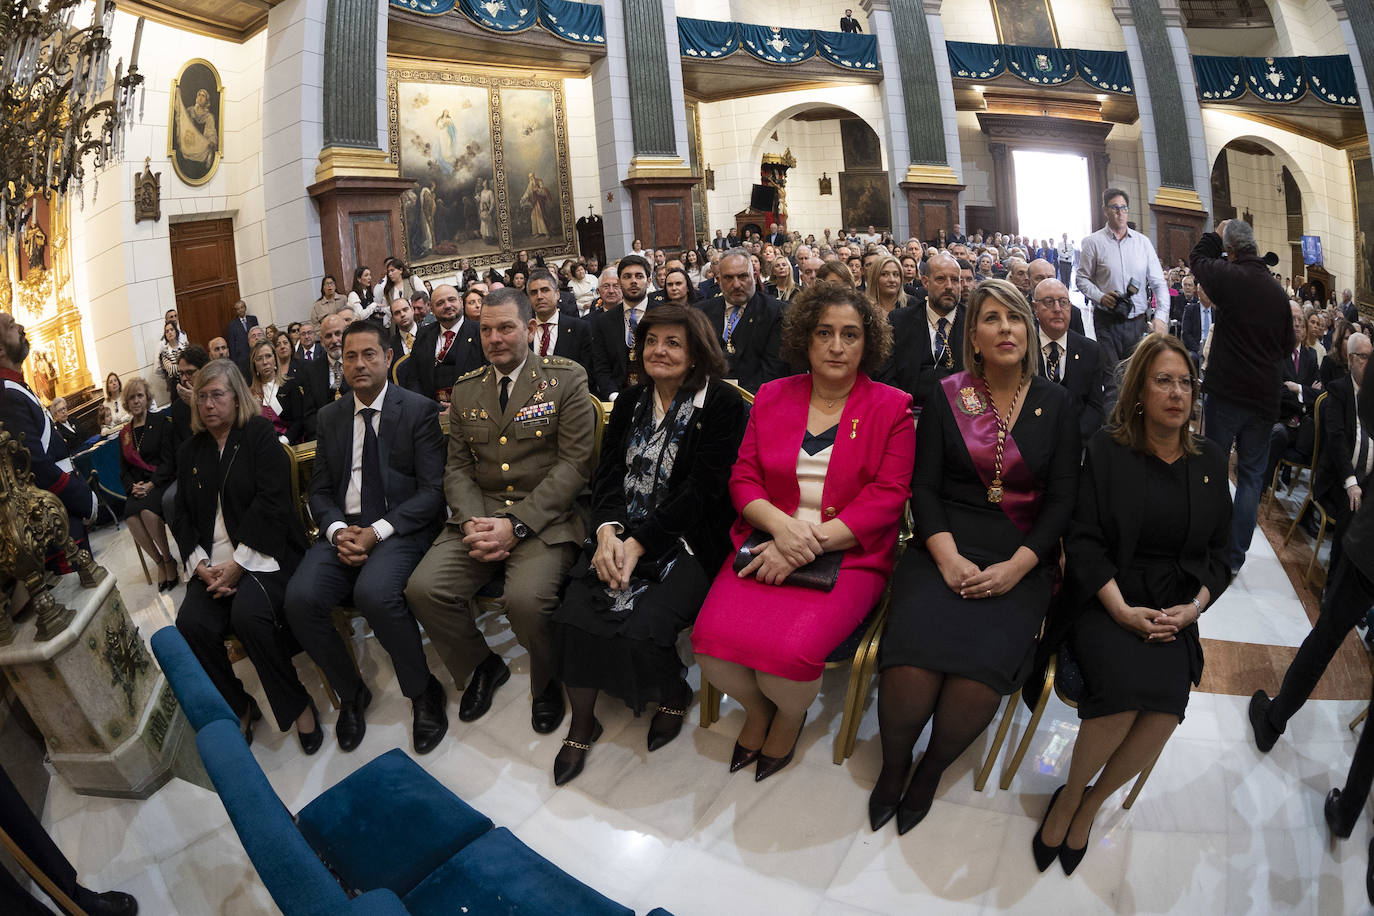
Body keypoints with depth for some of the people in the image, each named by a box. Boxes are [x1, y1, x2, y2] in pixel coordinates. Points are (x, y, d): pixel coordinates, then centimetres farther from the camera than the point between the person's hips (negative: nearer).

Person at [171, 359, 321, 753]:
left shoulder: (259, 434, 2)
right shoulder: (190, 451, 18)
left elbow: (271, 500, -10)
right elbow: (182, 517, 14)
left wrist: (238, 563, -16)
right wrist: (201, 565, -5)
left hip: (263, 555, -5)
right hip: (213, 563, 5)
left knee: (248, 613, -30)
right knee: (190, 623, -21)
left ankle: (298, 705, -11)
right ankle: (238, 708, 1)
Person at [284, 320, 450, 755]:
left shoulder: (419, 410, -1)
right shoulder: (329, 417, 14)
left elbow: (432, 491, -6)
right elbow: (320, 490, 14)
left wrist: (377, 532, -16)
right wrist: (337, 530, -8)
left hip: (400, 529, -4)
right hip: (344, 529, 5)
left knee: (374, 592, -34)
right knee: (300, 598, -22)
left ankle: (423, 692, -7)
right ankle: (351, 694, 5)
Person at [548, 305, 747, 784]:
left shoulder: (722, 405, -6)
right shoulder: (630, 402, 14)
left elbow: (703, 490, -12)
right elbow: (608, 473, 8)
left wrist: (638, 543, -18)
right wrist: (608, 531, -12)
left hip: (687, 542, -5)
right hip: (621, 536, 5)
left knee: (639, 627, -25)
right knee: (573, 615, -17)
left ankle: (674, 693, 10)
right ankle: (582, 723, 7)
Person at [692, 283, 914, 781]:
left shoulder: (891, 408, 2)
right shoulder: (771, 397, 11)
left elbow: (888, 496, -6)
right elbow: (743, 477, 7)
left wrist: (812, 542, -17)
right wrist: (782, 525, -14)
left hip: (847, 553, -3)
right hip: (767, 542, 3)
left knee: (789, 649, -27)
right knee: (713, 638, -21)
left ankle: (789, 717, 13)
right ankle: (757, 709, 16)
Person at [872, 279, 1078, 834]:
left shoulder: (1055, 404, 8)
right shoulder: (947, 397, 7)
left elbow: (1062, 499, 3)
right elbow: (923, 486, 2)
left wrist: (1015, 567, -12)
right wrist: (948, 558, -14)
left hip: (1020, 558, 1)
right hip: (946, 546, 0)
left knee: (980, 672, -26)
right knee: (911, 664, -26)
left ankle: (932, 769, 5)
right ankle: (893, 764, 6)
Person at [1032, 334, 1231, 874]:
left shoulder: (1210, 462, 12)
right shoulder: (1108, 451, 0)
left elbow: (1218, 551, 14)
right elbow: (1083, 539, -5)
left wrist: (1194, 606, -5)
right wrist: (1121, 609, -16)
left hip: (1175, 608, 3)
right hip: (1106, 599, -3)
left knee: (1168, 702, -23)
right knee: (1127, 685, -30)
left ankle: (1088, 803, 3)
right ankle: (1071, 794, -2)